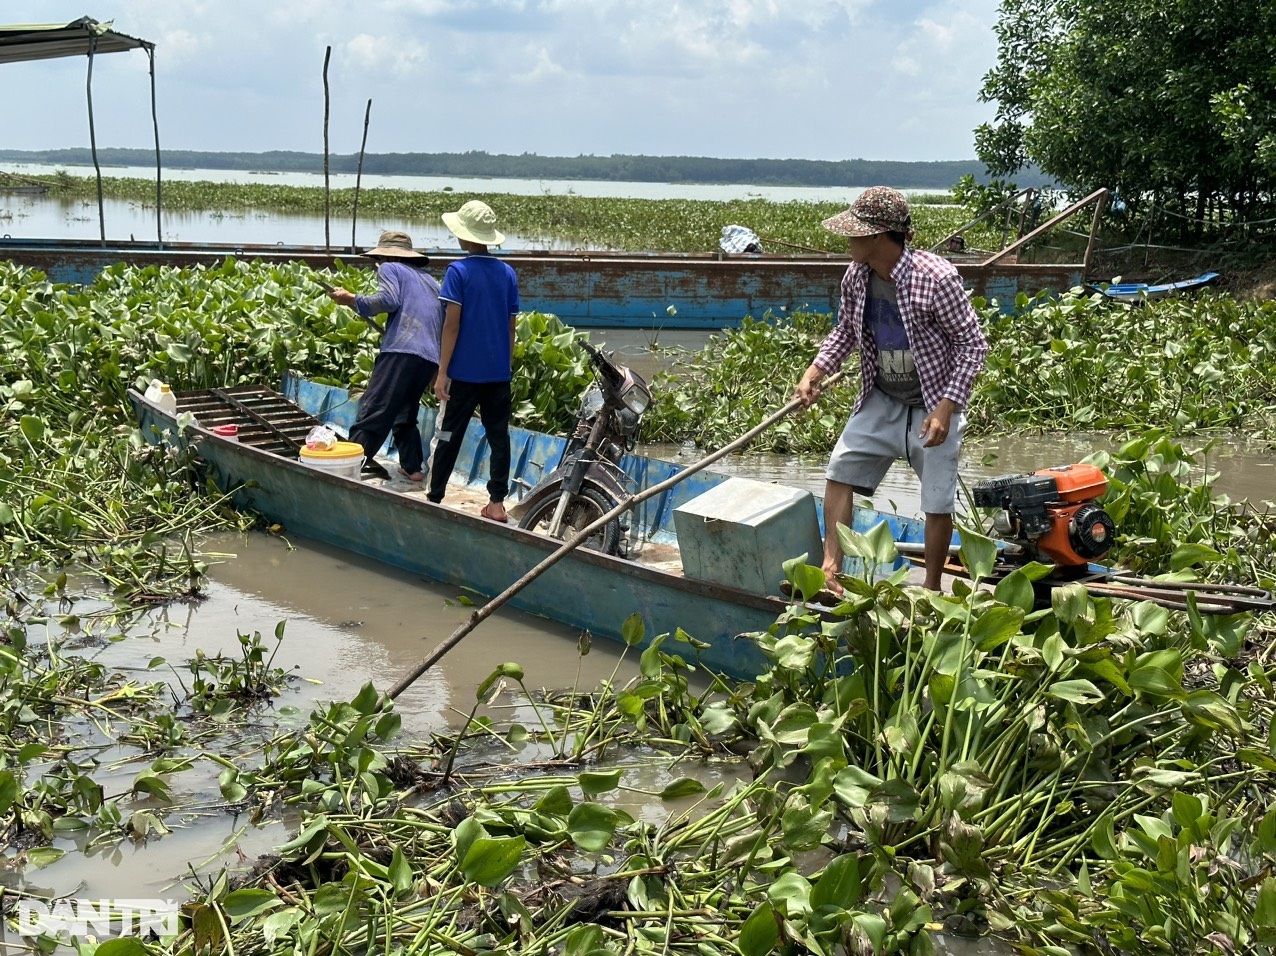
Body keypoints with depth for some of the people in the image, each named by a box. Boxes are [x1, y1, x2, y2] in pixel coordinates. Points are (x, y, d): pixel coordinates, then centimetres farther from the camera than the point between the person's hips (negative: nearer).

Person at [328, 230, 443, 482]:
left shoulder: (390, 268, 11)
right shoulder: (429, 279, 31)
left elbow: (389, 300, -9)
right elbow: (443, 319, 27)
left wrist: (351, 300, 1)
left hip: (402, 352, -7)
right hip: (430, 358, 7)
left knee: (373, 411, -12)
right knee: (405, 415, 21)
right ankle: (413, 467, 17)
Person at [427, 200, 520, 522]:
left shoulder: (459, 271, -9)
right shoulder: (508, 274, 5)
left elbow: (452, 325, -12)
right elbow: (511, 326, 9)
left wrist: (442, 372, -10)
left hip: (464, 371, -4)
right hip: (499, 372, 4)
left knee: (449, 435, 5)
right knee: (499, 435, 6)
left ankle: (434, 498, 11)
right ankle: (497, 503, 6)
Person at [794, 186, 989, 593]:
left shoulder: (936, 278, -25)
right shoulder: (856, 277, -7)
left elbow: (973, 344, -18)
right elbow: (845, 330, 13)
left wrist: (946, 407, -25)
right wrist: (817, 371, -4)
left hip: (932, 407, -5)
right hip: (881, 401, 5)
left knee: (938, 502, 3)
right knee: (841, 470, 1)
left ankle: (932, 588, 20)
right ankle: (832, 567, 7)